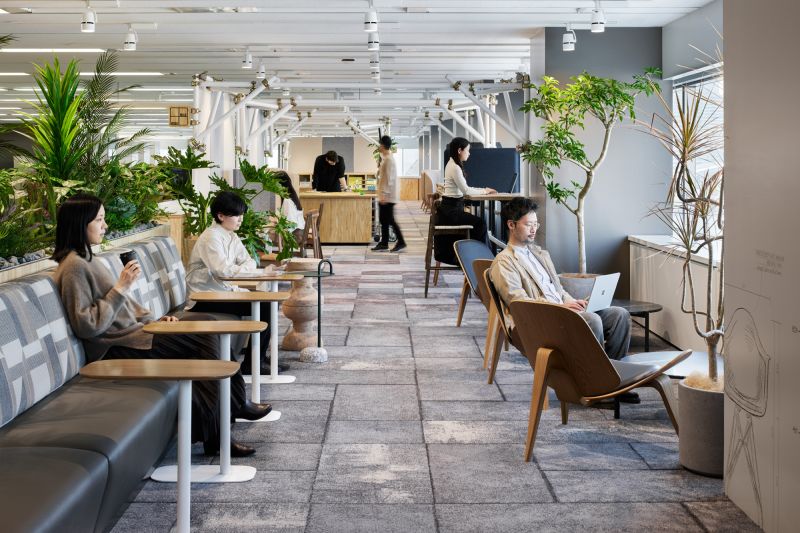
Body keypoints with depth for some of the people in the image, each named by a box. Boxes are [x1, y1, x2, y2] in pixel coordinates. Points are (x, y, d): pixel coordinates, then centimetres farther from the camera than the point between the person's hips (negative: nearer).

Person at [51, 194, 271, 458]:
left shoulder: (85, 259, 17)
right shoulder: (73, 267, -14)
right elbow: (87, 326, -21)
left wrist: (153, 319, 11)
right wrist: (121, 288, -18)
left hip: (131, 331, 10)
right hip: (116, 350, -10)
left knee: (208, 323, 0)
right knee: (205, 338, -15)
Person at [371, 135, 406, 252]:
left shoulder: (388, 159, -16)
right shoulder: (385, 158, 13)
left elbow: (389, 179, -21)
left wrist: (384, 195, -22)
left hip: (387, 196, -9)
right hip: (384, 195, 9)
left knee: (389, 220, -5)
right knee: (383, 219, 11)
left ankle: (401, 242, 1)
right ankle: (384, 243, 15)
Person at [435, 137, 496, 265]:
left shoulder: (452, 164, 14)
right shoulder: (455, 168, -17)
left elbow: (462, 189, 17)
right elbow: (465, 190, -15)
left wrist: (483, 190, 9)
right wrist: (484, 191, -3)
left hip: (449, 207, 10)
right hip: (452, 209, -10)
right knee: (480, 223, -12)